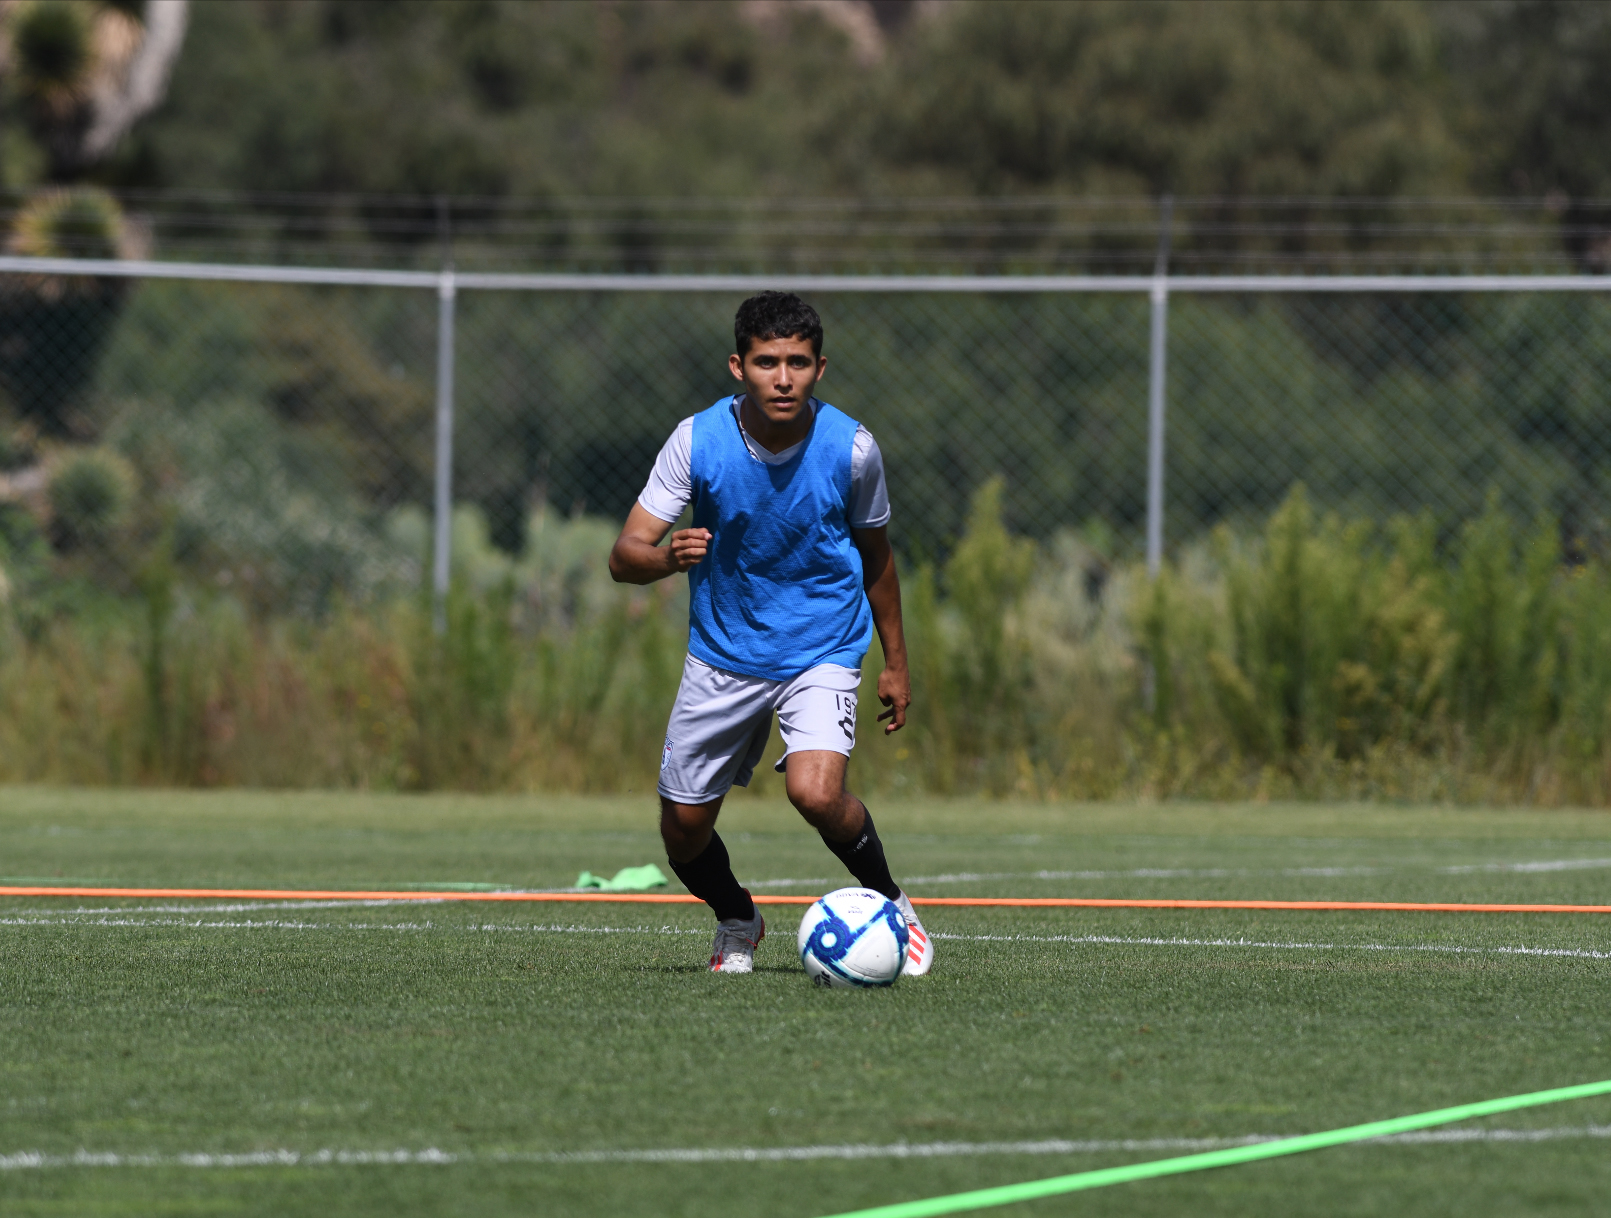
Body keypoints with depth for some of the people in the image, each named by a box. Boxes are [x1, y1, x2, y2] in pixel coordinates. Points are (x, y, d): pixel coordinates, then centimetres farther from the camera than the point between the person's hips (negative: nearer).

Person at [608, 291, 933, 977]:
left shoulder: (850, 448, -13)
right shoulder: (697, 442, -15)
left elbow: (873, 553, 5)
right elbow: (624, 557, -16)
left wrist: (896, 663, 13)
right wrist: (669, 557, -40)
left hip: (823, 654, -2)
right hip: (722, 656, 2)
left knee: (815, 792, -26)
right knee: (683, 828, 6)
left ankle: (889, 905, 2)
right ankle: (736, 922, 39)